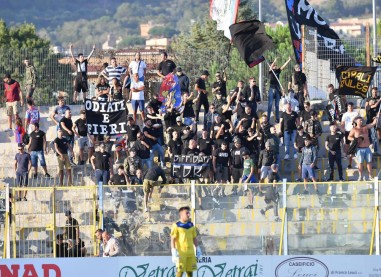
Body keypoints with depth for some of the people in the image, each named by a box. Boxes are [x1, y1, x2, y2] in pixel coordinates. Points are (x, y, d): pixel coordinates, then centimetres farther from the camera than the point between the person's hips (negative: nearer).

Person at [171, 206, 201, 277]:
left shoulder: (191, 225, 12)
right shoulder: (176, 226, -5)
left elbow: (194, 238, 20)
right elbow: (172, 240, -6)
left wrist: (198, 249, 15)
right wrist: (174, 252, -14)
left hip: (191, 253, 5)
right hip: (181, 252, -5)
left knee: (190, 271, 5)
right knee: (180, 271, -9)